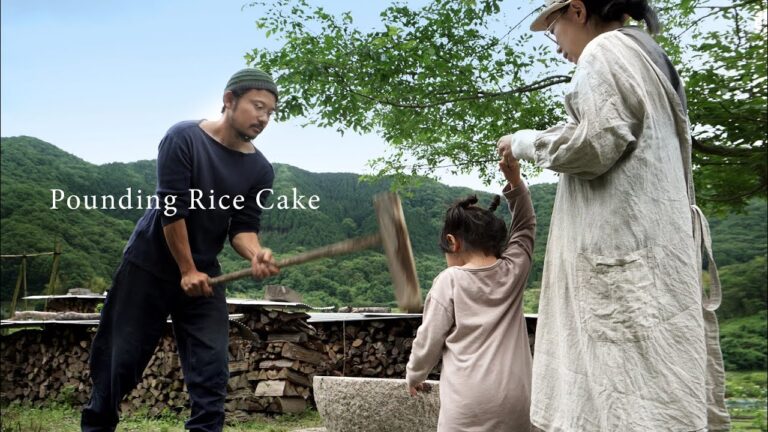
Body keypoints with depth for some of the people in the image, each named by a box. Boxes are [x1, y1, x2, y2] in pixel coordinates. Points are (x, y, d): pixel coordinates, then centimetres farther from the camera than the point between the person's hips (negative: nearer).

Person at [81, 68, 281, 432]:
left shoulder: (260, 170, -3)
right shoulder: (183, 138, -16)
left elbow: (243, 226, -6)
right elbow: (171, 209, -19)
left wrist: (255, 253, -29)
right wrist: (187, 270, -17)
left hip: (205, 272, 4)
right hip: (149, 264, -3)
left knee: (212, 366, -7)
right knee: (120, 357, 5)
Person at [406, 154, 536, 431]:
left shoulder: (449, 281, -5)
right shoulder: (513, 271, 3)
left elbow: (428, 340, -1)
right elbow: (526, 226, 18)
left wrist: (414, 375, 16)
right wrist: (515, 181, 8)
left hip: (469, 401, -4)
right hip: (515, 400, 4)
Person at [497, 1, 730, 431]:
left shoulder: (605, 50, -4)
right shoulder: (649, 59, 25)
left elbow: (594, 144, -16)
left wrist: (525, 142, 0)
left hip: (624, 244, -10)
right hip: (653, 244, 10)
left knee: (631, 396, -12)